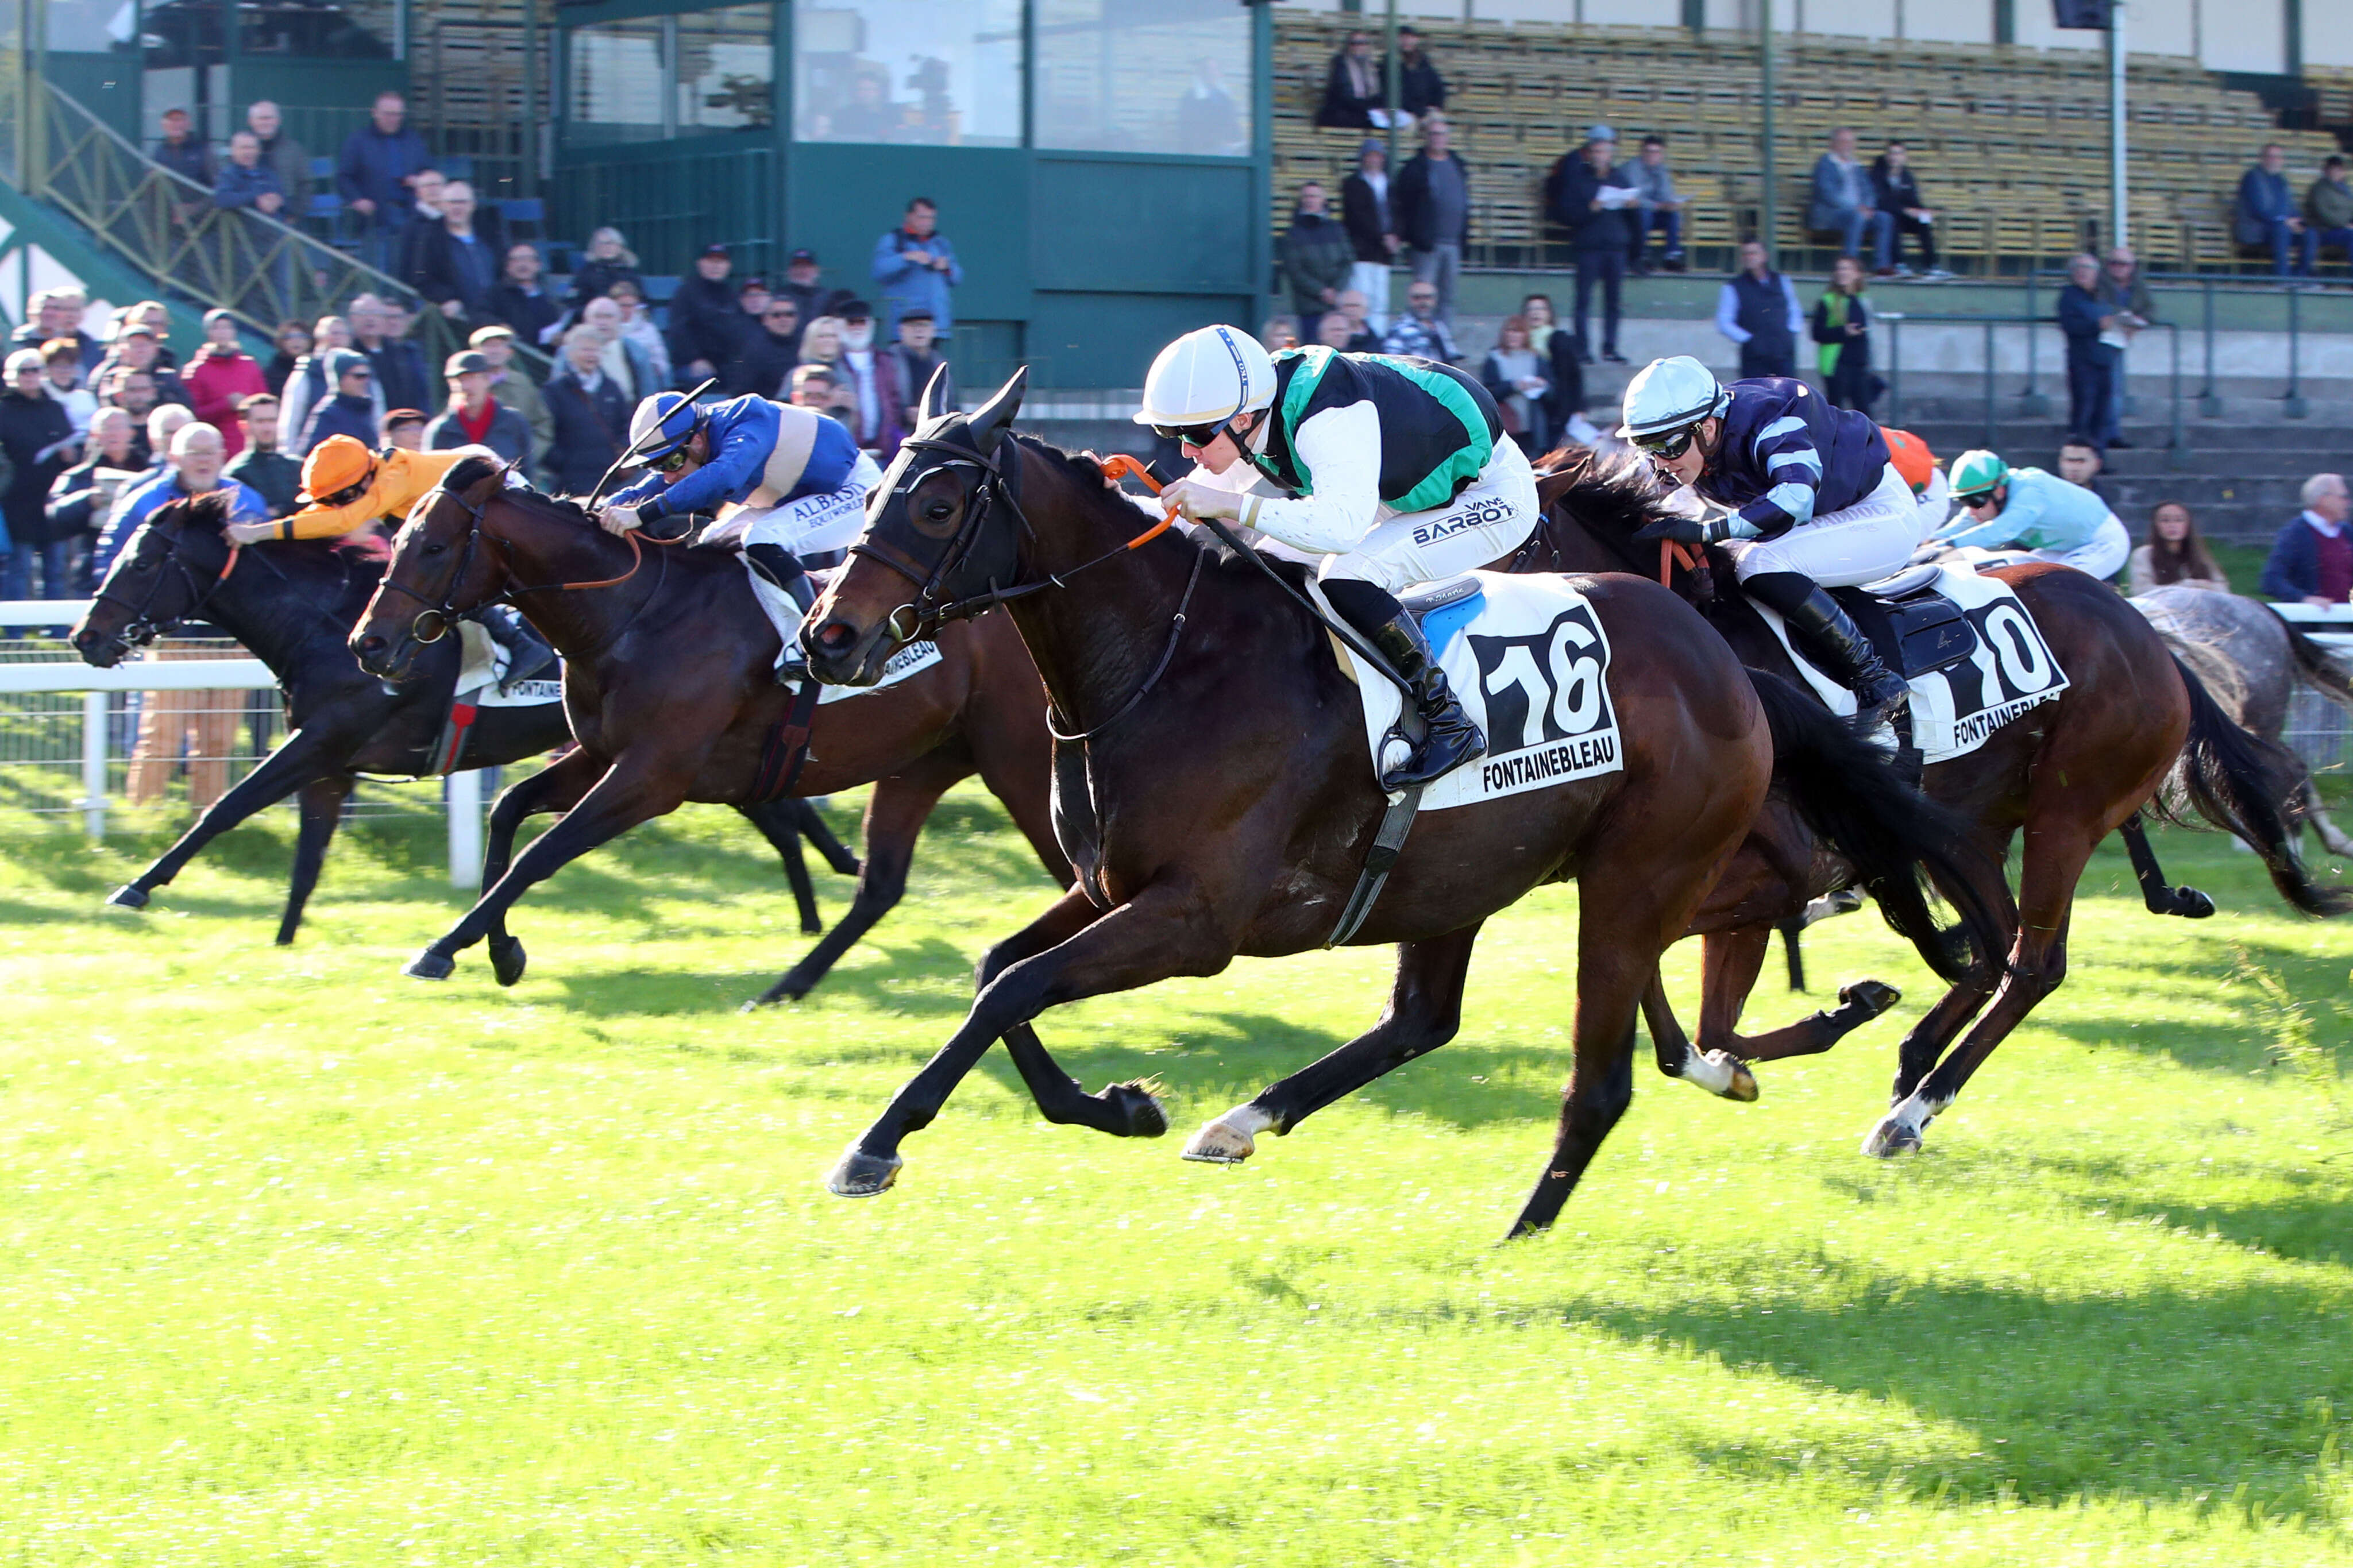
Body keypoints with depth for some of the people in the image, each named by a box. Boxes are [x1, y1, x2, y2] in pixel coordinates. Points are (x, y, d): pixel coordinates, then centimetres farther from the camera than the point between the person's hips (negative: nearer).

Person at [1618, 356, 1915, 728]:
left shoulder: (1768, 422, -32)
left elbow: (1797, 498, -48)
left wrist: (1705, 531, -51)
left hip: (1880, 511, -9)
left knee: (1760, 566, -30)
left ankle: (1876, 680, -22)